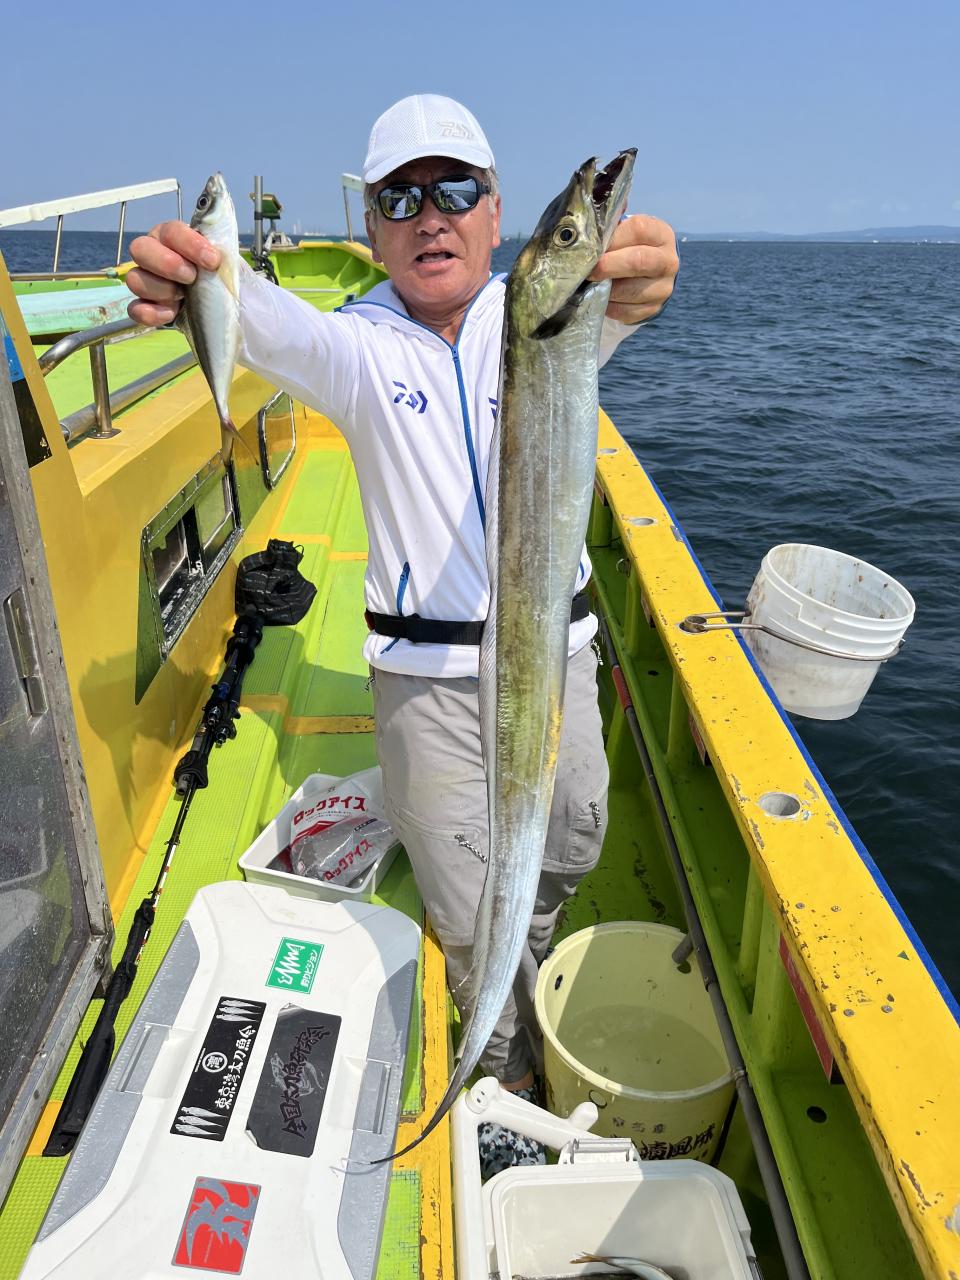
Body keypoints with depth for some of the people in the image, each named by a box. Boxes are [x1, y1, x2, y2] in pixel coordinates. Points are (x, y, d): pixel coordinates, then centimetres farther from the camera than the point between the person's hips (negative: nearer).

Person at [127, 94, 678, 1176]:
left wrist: (627, 289, -52)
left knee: (569, 855, 22)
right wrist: (201, 287, -52)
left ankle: (526, 974, 57)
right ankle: (505, 1091, 41)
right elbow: (280, 332, -28)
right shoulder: (361, 346, -4)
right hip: (428, 674, -1)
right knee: (469, 914, 10)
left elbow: (591, 320, -26)